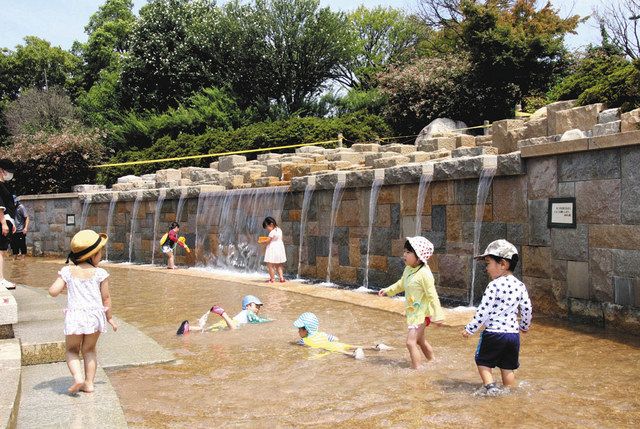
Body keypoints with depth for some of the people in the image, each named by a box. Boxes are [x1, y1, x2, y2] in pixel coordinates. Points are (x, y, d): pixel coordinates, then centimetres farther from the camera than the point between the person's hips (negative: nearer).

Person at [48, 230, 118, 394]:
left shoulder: (67, 272, 0)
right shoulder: (100, 273, -2)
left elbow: (53, 291, -4)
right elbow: (106, 298, 3)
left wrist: (63, 283, 17)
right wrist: (110, 318, 14)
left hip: (74, 316, 0)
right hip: (95, 315, 0)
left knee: (72, 350, 17)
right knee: (89, 350, 19)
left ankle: (77, 377, -4)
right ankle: (89, 382, 16)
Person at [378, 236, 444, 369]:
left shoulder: (424, 273, -26)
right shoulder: (408, 270, 0)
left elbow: (432, 295, -24)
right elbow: (401, 284, 21)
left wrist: (438, 315, -24)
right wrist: (388, 290, 19)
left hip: (422, 313, -9)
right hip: (412, 312, 9)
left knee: (411, 341, -14)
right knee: (420, 340, 26)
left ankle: (416, 368, -6)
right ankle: (432, 361, 45)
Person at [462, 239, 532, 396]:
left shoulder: (494, 286, -15)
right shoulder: (520, 286, 3)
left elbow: (483, 311, -16)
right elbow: (527, 309, 9)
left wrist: (470, 329, -7)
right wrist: (525, 326, 28)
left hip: (493, 333, -5)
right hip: (513, 333, 5)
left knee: (483, 361, 12)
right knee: (508, 367, 16)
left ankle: (489, 385, -4)